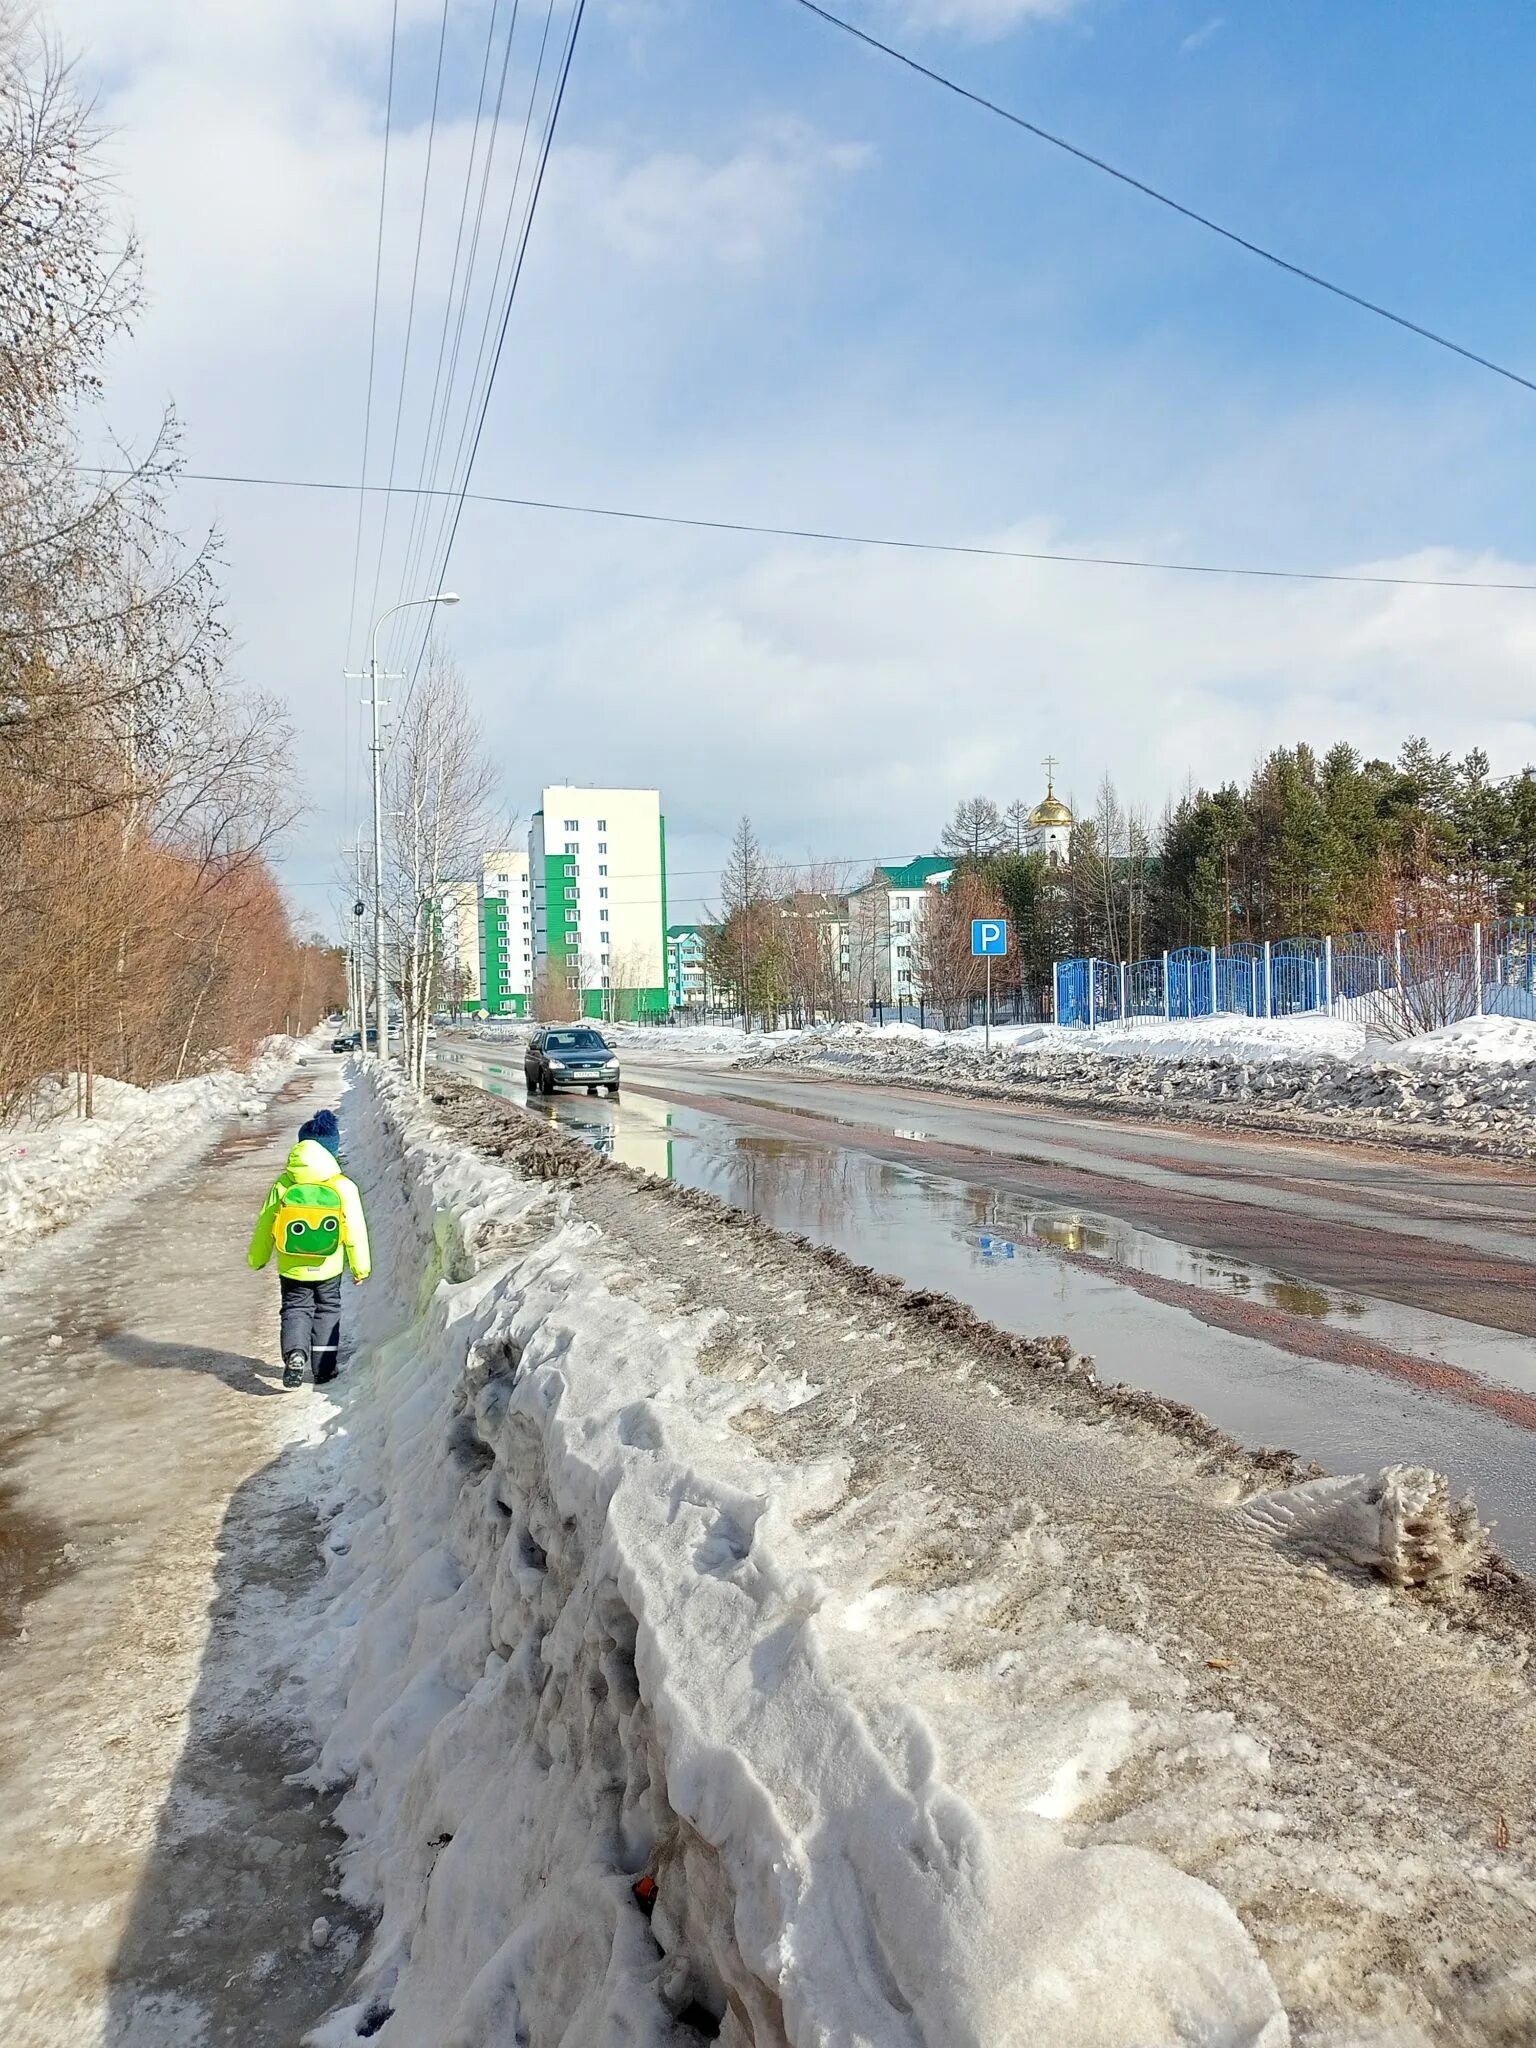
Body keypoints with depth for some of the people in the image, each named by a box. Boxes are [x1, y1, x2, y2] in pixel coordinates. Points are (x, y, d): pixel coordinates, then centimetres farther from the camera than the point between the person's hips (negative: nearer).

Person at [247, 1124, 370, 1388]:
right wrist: (360, 1267, 3)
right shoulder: (344, 1187, -12)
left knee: (295, 1309, 12)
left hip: (292, 1268, 0)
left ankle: (294, 1354, -13)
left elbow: (265, 1226, -1)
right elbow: (356, 1231, -9)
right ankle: (324, 1367, 16)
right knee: (327, 1309, 16)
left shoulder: (282, 1185, -9)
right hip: (329, 1268, 0)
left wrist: (256, 1258, 14)